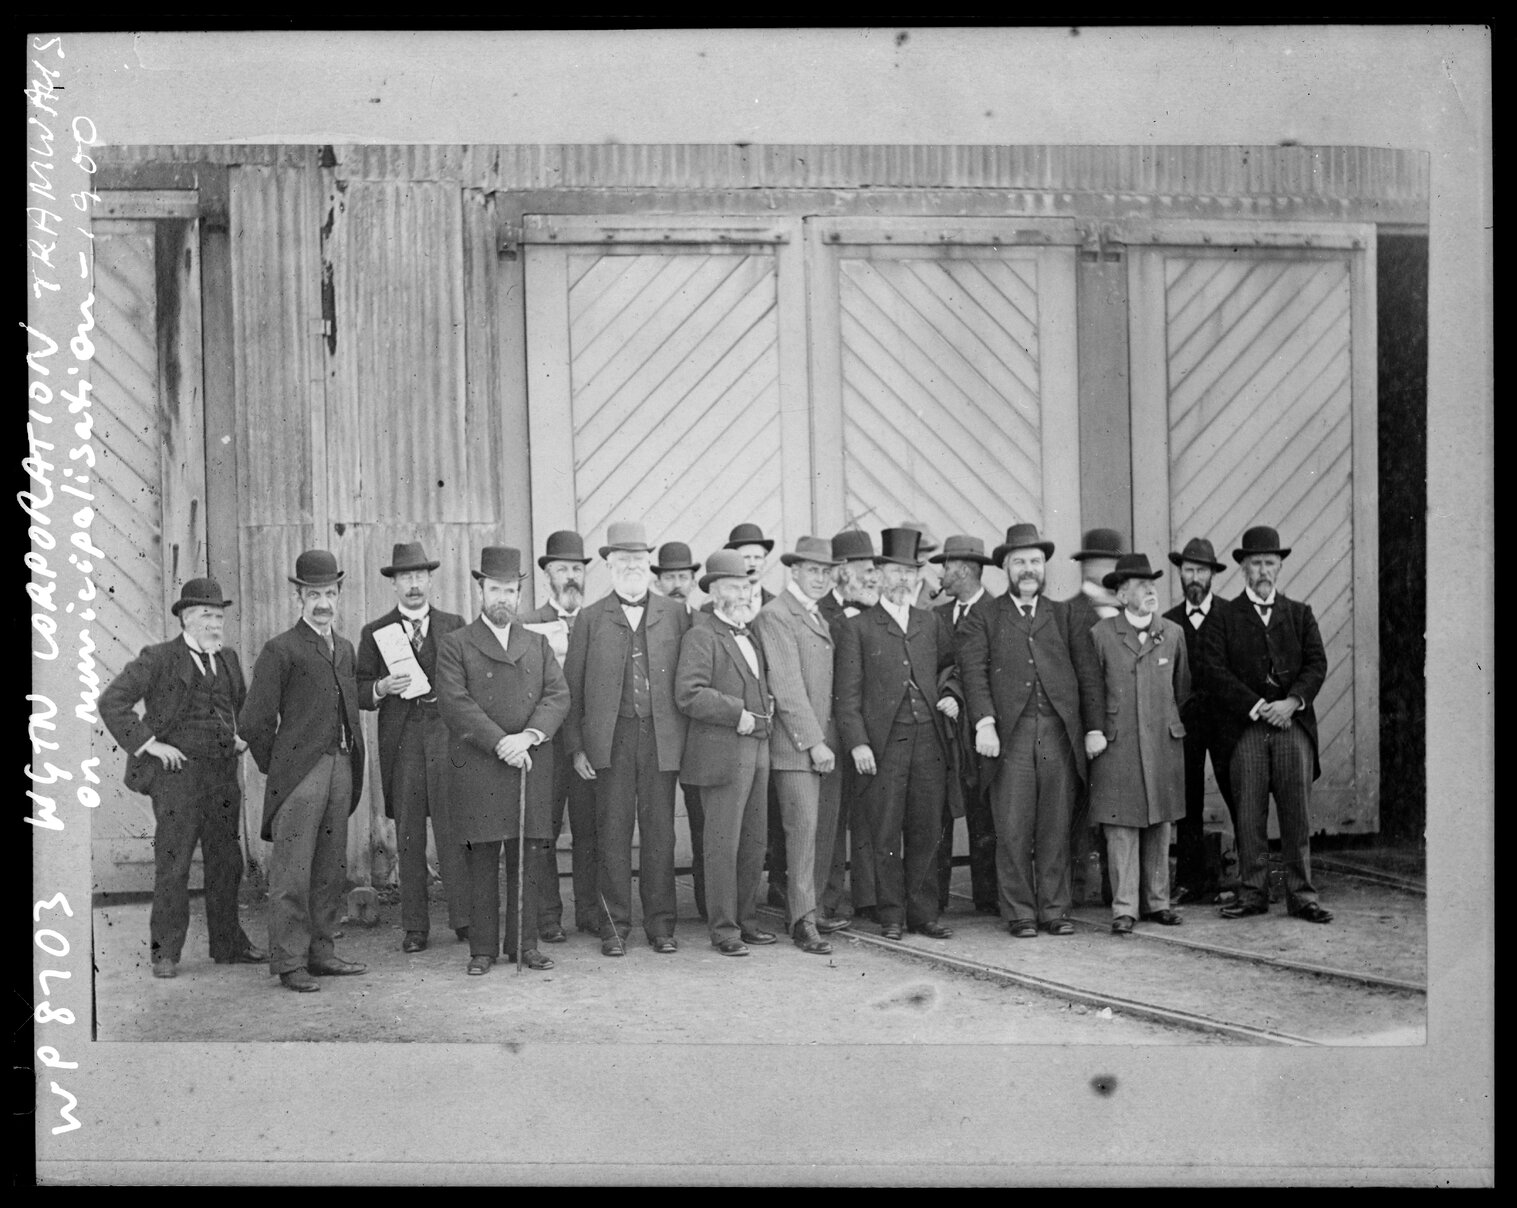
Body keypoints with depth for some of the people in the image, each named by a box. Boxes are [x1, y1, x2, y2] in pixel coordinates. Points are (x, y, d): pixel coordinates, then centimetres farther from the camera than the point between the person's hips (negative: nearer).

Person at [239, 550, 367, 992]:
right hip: (300, 772, -7)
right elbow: (253, 721, -6)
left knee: (331, 869, 11)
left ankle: (320, 951, 20)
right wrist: (274, 767, 0)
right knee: (292, 870, -5)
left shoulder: (346, 649, 16)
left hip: (342, 767, 7)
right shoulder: (280, 650, -5)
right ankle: (289, 963, 0)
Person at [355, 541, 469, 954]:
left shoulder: (454, 626, 12)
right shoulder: (374, 633, 12)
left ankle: (464, 919, -2)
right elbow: (359, 695, 9)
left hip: (447, 734, -1)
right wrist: (382, 687, -11)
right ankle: (415, 927, 9)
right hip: (401, 742, 1)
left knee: (453, 829, -6)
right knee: (408, 837, 3)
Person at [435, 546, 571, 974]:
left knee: (529, 859, 4)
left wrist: (529, 736, -12)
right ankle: (482, 949, 8)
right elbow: (455, 703, -7)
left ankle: (525, 943, 13)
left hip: (533, 767, 3)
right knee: (482, 861, 0)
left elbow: (558, 696, 6)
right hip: (477, 770, -3)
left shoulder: (538, 644, 17)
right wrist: (501, 743, -15)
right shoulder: (455, 645, 5)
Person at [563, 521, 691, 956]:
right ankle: (614, 926, 10)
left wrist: (687, 738, 1)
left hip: (661, 737, 1)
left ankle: (660, 924, 13)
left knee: (660, 831, 4)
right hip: (610, 738, 0)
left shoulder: (676, 615, 9)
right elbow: (572, 686, 7)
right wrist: (576, 746, 0)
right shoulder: (591, 618, 8)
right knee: (613, 831, 1)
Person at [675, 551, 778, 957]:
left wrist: (767, 704, 13)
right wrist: (738, 713, -17)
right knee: (722, 844, -4)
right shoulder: (701, 636, -7)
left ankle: (746, 919, 21)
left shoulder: (751, 636, 20)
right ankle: (724, 929, 3)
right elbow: (688, 695, -18)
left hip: (757, 749, 8)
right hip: (721, 752, -8)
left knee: (754, 842, 11)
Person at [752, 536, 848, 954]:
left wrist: (828, 739, 13)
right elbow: (787, 686, -13)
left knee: (825, 830, 8)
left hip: (826, 742, 8)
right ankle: (802, 922, -5)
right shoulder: (775, 615, -7)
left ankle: (806, 909, 17)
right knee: (803, 828, -9)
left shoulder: (820, 617, 20)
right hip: (795, 743, -8)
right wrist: (813, 741, -15)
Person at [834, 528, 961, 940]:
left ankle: (923, 912, 16)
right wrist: (857, 742, -11)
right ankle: (891, 916, 11)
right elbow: (848, 692, -2)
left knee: (927, 831, 6)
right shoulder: (858, 627, 3)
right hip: (883, 744, -3)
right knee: (886, 834, 1)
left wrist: (949, 693, 7)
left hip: (929, 740, 3)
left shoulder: (931, 622, 15)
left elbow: (951, 665, 28)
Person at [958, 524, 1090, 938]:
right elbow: (974, 670, -1)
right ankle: (1019, 913, 6)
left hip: (1059, 733, 2)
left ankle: (1054, 909, 13)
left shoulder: (1063, 615, 18)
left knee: (1056, 827, 4)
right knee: (1013, 830, -2)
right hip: (1010, 734, -2)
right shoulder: (983, 619, 11)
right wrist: (984, 722, -16)